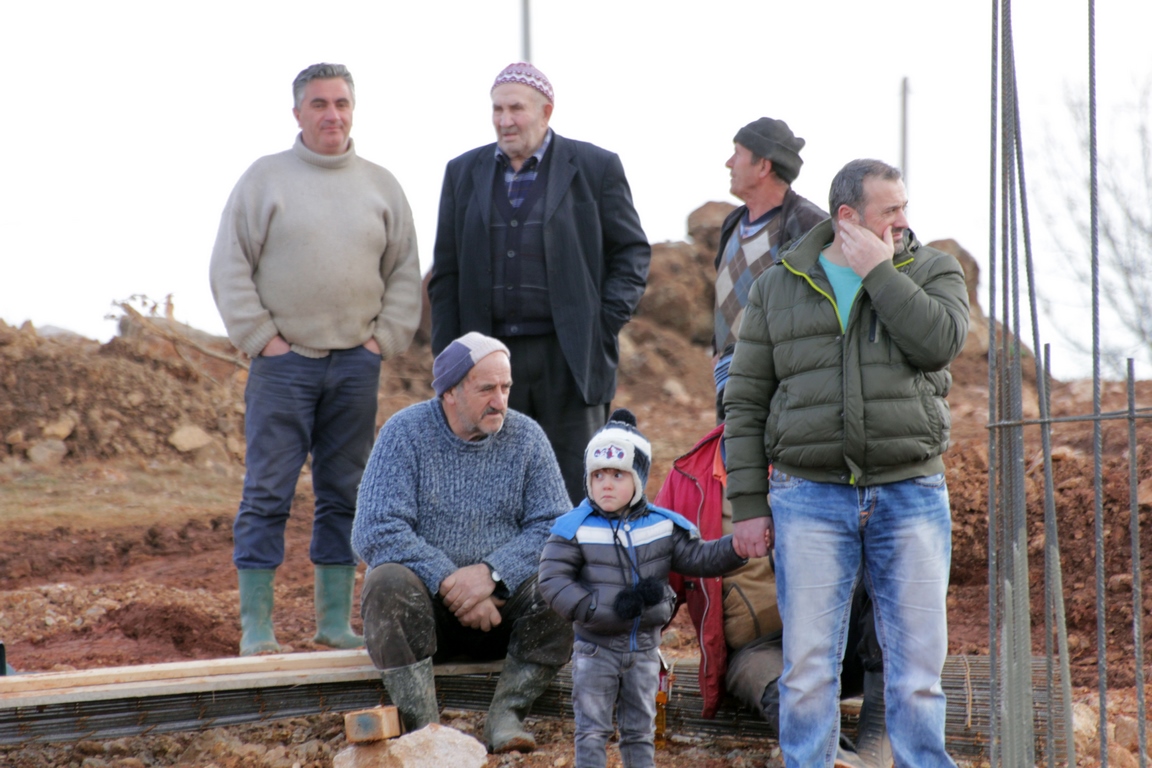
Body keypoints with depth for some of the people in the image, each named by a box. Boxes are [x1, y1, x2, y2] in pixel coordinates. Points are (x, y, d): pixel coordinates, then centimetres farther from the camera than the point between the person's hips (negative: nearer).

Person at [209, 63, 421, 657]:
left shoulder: (380, 186, 11)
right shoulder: (265, 178, 1)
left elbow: (404, 274, 15)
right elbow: (230, 267, 0)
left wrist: (384, 339, 3)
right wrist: (260, 337, -7)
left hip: (356, 364, 3)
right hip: (284, 362, -3)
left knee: (345, 495, 7)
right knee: (267, 494, -6)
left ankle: (336, 622, 13)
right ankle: (256, 625, -3)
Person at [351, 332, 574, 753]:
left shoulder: (526, 436, 2)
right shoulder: (405, 433, -5)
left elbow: (554, 527, -7)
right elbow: (375, 532, -16)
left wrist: (492, 573, -23)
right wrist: (449, 582, -25)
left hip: (502, 598, 2)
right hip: (427, 601, -2)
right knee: (388, 583, -34)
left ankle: (507, 714, -24)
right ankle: (423, 724, -35)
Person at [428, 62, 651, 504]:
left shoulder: (595, 168, 3)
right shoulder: (464, 173, 12)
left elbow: (632, 250, 7)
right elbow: (446, 275, 12)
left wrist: (607, 320, -5)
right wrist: (447, 358, 5)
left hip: (568, 357, -2)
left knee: (577, 492, 0)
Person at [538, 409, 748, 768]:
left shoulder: (664, 526, 0)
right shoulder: (575, 529, -10)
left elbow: (699, 558, 2)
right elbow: (553, 581, -15)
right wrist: (608, 607, -23)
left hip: (644, 646, 3)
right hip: (595, 647, -3)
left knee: (640, 730, 13)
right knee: (592, 729, 1)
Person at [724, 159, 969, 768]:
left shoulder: (932, 272, 8)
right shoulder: (779, 288, 8)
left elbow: (939, 341, -14)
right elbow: (745, 402, 8)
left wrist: (877, 271, -9)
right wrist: (747, 504, 1)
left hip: (911, 495, 0)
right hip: (811, 497, 0)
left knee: (917, 664, 1)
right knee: (808, 664, -1)